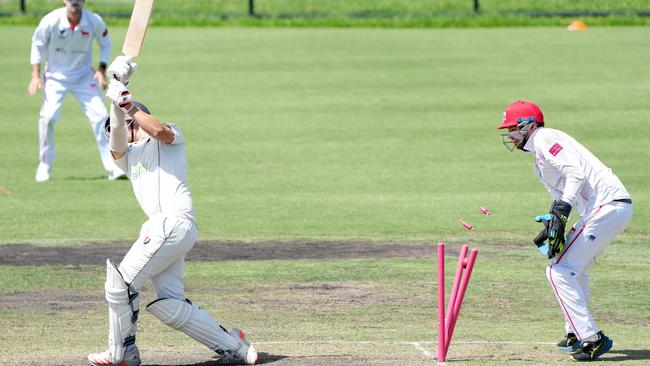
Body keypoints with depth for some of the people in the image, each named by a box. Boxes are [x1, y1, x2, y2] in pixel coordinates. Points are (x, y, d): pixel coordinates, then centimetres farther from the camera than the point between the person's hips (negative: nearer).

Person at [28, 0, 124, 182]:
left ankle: (112, 167, 0)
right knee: (48, 116, -15)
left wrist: (101, 69, -8)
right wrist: (35, 75, -10)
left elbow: (105, 43, 3)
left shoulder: (95, 22, -17)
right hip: (55, 76, -1)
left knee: (100, 116, -9)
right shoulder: (51, 21, -20)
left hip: (84, 76, 1)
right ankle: (45, 165, 5)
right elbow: (37, 44, -5)